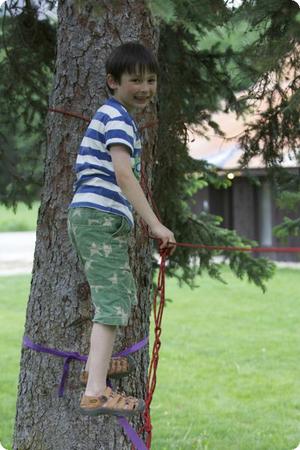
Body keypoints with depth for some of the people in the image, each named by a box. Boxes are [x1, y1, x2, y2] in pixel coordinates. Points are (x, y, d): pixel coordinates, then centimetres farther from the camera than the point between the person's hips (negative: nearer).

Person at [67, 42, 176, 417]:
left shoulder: (111, 114, 22)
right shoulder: (117, 116, -11)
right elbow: (124, 174, -22)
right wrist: (154, 224, -25)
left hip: (94, 217, 10)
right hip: (100, 217, -10)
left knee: (122, 293, 25)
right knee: (112, 301, -15)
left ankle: (96, 364, 38)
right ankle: (95, 393, -22)